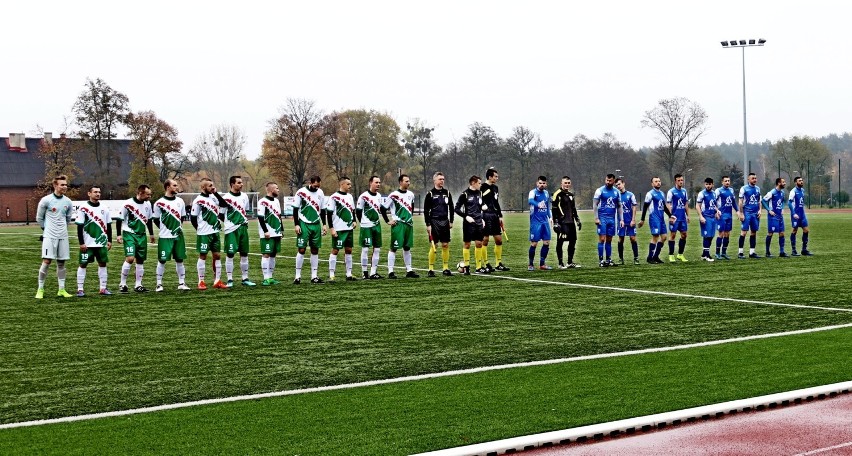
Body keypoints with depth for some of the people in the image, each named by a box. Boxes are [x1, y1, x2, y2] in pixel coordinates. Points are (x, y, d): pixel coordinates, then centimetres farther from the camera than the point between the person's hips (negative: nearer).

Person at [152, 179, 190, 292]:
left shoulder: (180, 201, 7)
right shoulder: (159, 203, -6)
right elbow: (156, 220, 3)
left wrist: (177, 227, 10)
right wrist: (165, 229, 6)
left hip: (178, 236, 4)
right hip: (165, 237, -4)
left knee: (179, 259, 7)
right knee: (162, 260, -1)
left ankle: (181, 283, 14)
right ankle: (159, 284, 7)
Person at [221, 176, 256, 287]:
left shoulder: (244, 196, 10)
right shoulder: (226, 198, -8)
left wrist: (245, 221, 12)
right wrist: (229, 222, -4)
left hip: (243, 228, 6)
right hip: (231, 230, -6)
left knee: (244, 254, 8)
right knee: (230, 254, -3)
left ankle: (245, 279, 15)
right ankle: (230, 280, 1)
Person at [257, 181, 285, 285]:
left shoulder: (277, 201, 16)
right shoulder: (263, 202, -10)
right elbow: (260, 218, -14)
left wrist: (281, 230, 18)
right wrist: (265, 231, -17)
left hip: (276, 233, 8)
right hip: (267, 234, -8)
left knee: (273, 254, 10)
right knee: (266, 254, -7)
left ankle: (271, 277, 15)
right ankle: (266, 278, -7)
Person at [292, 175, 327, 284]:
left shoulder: (320, 193, 6)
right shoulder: (301, 192, -8)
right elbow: (295, 209, -4)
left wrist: (324, 224, 11)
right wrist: (296, 225, -9)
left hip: (316, 225, 5)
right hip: (304, 224, -5)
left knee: (315, 250, 5)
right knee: (301, 250, -6)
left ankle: (314, 276, 9)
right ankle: (298, 276, -2)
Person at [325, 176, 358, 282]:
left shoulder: (350, 196, 13)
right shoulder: (333, 197, -9)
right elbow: (329, 214, -10)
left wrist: (354, 221, 7)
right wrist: (331, 228, -14)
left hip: (349, 228, 7)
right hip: (338, 229, -7)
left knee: (349, 250, 9)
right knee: (335, 250, -4)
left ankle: (349, 274, 15)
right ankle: (331, 275, -1)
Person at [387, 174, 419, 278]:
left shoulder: (411, 194, 10)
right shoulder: (394, 195, -9)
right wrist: (388, 221, -5)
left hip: (408, 224, 6)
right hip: (398, 224, -6)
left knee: (407, 247, 11)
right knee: (394, 248, -4)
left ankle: (409, 270, 16)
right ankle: (390, 271, -3)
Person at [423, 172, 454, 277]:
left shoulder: (447, 193, 10)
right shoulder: (430, 194, -2)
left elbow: (451, 208, 17)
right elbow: (426, 211, -3)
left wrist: (451, 221, 10)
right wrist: (428, 225, -8)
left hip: (445, 222, 4)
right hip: (434, 222, -4)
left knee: (445, 245, 4)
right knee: (433, 246, -4)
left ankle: (446, 268, 11)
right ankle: (431, 269, 1)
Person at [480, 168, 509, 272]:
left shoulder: (495, 188, 16)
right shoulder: (483, 188, -9)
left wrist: (500, 216, 20)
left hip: (494, 216, 8)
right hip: (486, 216, -8)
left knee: (499, 240, 8)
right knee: (485, 240, -4)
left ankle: (499, 264, 16)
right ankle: (486, 264, 1)